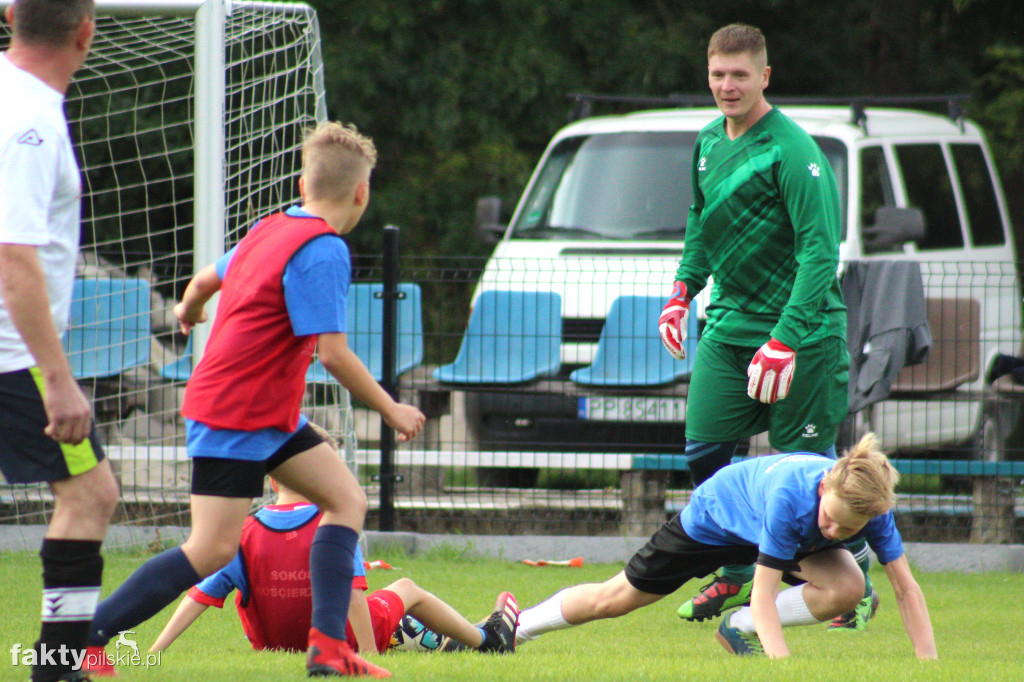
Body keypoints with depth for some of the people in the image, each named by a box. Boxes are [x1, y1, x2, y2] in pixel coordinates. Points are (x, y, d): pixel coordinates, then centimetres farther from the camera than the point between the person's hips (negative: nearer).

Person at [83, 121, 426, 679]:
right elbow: (332, 353, -22)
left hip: (271, 415, 10)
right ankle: (84, 637, -6)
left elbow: (206, 280, 27)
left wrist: (189, 310, 50)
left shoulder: (268, 231, 9)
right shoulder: (323, 250, -19)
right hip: (234, 417, -10)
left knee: (347, 499, 5)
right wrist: (391, 411, -10)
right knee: (213, 549, -11)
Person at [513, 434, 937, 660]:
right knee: (615, 600, 8)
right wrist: (783, 665, -57)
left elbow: (905, 587, -28)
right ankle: (514, 627, 33)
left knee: (848, 589, -26)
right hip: (717, 513, -4)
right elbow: (764, 594, -46)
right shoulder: (790, 497, -47)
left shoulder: (871, 508, -35)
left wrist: (929, 664, -37)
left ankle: (739, 628, -6)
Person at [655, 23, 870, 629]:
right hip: (729, 322, 7)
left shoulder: (792, 152, -17)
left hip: (803, 329, -7)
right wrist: (683, 292, 19)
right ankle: (737, 577, 18)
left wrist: (785, 340, -25)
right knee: (706, 452, 1)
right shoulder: (709, 142, 8)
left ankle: (856, 586, 11)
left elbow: (820, 250, -21)